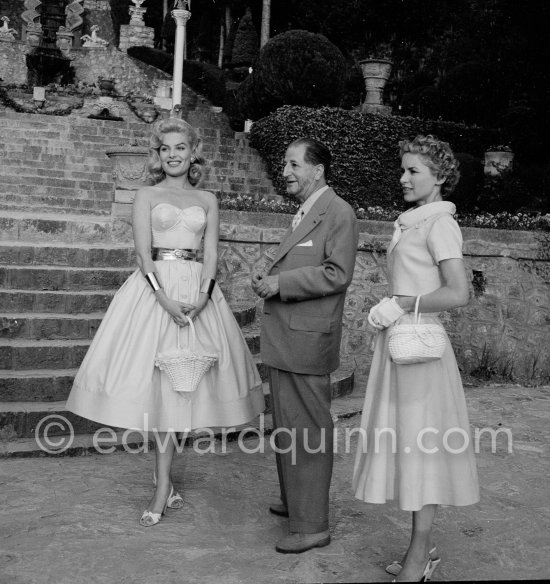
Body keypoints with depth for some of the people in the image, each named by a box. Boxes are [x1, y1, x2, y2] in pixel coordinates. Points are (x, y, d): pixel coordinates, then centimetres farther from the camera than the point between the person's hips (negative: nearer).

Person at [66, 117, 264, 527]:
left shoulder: (208, 200, 12)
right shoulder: (147, 197, 7)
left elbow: (212, 254, 4)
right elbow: (143, 252, -4)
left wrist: (201, 297, -14)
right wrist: (164, 298, -18)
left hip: (197, 290, 2)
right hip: (153, 288, -1)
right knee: (157, 380, -4)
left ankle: (163, 481, 12)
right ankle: (165, 481, 5)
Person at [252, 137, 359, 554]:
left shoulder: (339, 213, -10)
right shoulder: (303, 213, 19)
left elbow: (336, 274, -18)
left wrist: (280, 283, -17)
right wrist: (269, 277, 8)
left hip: (307, 340, -10)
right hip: (285, 338, 10)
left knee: (308, 430, -3)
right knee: (288, 425, 19)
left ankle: (312, 525, 8)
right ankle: (295, 500, 36)